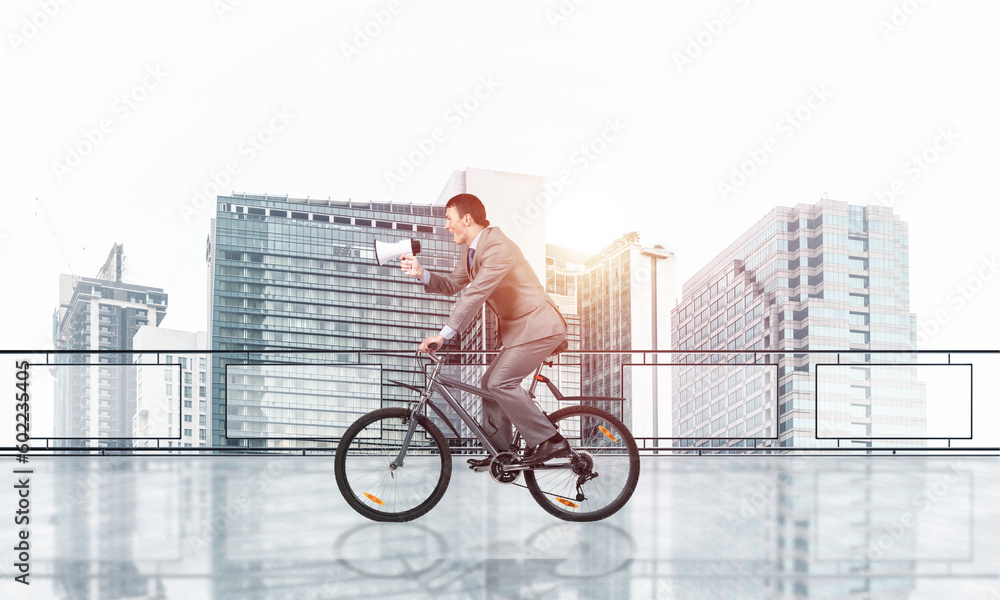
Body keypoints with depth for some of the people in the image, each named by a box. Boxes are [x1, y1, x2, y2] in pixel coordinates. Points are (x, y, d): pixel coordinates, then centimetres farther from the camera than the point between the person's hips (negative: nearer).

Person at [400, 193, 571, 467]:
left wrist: (443, 335, -30)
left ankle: (551, 441, -12)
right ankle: (499, 452, 19)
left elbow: (475, 295, -28)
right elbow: (452, 285, 12)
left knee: (501, 382, -18)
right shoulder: (471, 251, 11)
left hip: (539, 325, -10)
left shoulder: (497, 248, -22)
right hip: (520, 327, 10)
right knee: (491, 383, 10)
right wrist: (421, 273, -5)